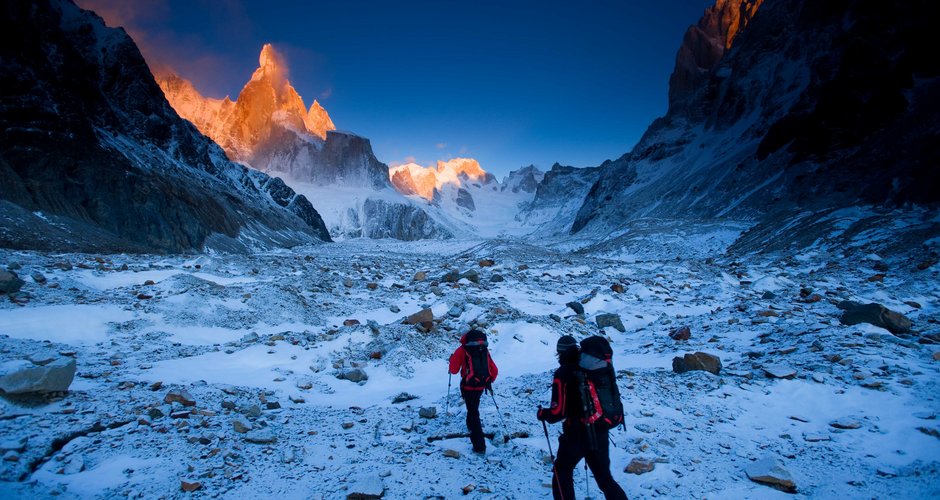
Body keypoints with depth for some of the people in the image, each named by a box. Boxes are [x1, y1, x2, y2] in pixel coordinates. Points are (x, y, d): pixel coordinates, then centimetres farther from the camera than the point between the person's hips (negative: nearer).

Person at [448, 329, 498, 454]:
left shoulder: (462, 350, -2)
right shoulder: (485, 350, 10)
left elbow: (453, 370, 0)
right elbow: (494, 371, 11)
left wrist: (452, 360, 19)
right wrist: (489, 382, 27)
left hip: (469, 386, -5)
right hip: (481, 386, 5)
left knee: (473, 413, 1)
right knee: (473, 409, 30)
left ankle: (480, 446, 0)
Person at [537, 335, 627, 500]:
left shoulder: (563, 374, -14)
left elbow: (558, 412, -18)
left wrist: (542, 414, 2)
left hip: (577, 434, -5)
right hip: (601, 433, 5)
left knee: (562, 472, 19)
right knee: (604, 477, 20)